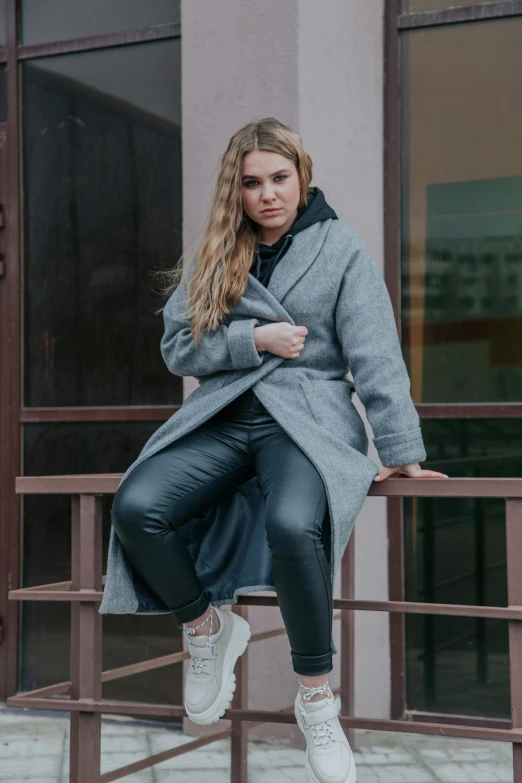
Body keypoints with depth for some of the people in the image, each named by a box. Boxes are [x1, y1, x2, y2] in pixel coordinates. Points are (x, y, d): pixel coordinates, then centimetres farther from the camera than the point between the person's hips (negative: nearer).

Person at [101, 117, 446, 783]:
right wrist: (255, 340, -6)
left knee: (292, 526, -37)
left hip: (308, 416, -3)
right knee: (135, 508, -26)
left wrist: (401, 451, -7)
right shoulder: (213, 256, 15)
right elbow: (177, 347, 10)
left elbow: (375, 355, -1)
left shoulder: (340, 247, 5)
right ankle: (207, 626, 2)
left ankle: (316, 697, -15)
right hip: (222, 416, 4)